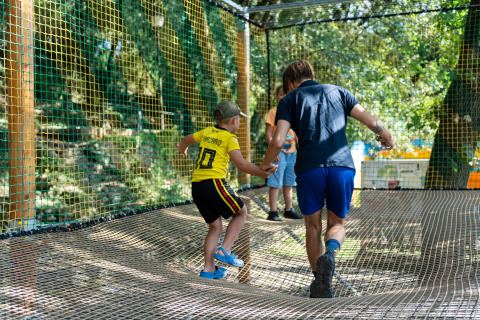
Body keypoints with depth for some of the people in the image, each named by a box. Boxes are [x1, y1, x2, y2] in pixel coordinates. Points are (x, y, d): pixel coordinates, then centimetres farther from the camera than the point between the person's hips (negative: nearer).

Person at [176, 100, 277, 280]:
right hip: (214, 183, -7)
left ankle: (208, 269, 12)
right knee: (241, 213, 14)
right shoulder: (229, 138, -2)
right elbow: (241, 164, -14)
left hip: (196, 186, 7)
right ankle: (225, 251, 2)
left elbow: (187, 139, 36)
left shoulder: (207, 132, 17)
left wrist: (182, 149, 57)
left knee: (215, 227, 16)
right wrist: (263, 173, -13)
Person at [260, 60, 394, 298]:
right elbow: (371, 122, 12)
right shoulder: (338, 92, 20)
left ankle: (321, 284, 10)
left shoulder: (289, 100, 13)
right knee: (337, 223, 16)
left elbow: (278, 141, -1)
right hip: (342, 165, 1)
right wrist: (387, 137, 33)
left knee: (313, 227, 15)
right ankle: (330, 253, -17)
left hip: (309, 169, -1)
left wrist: (265, 164, 17)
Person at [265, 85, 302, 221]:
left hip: (292, 152, 6)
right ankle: (273, 212, 0)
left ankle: (289, 209, 21)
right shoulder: (273, 112, -3)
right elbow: (268, 134, -8)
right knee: (275, 183, -5)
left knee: (289, 183, 12)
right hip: (279, 152, -6)